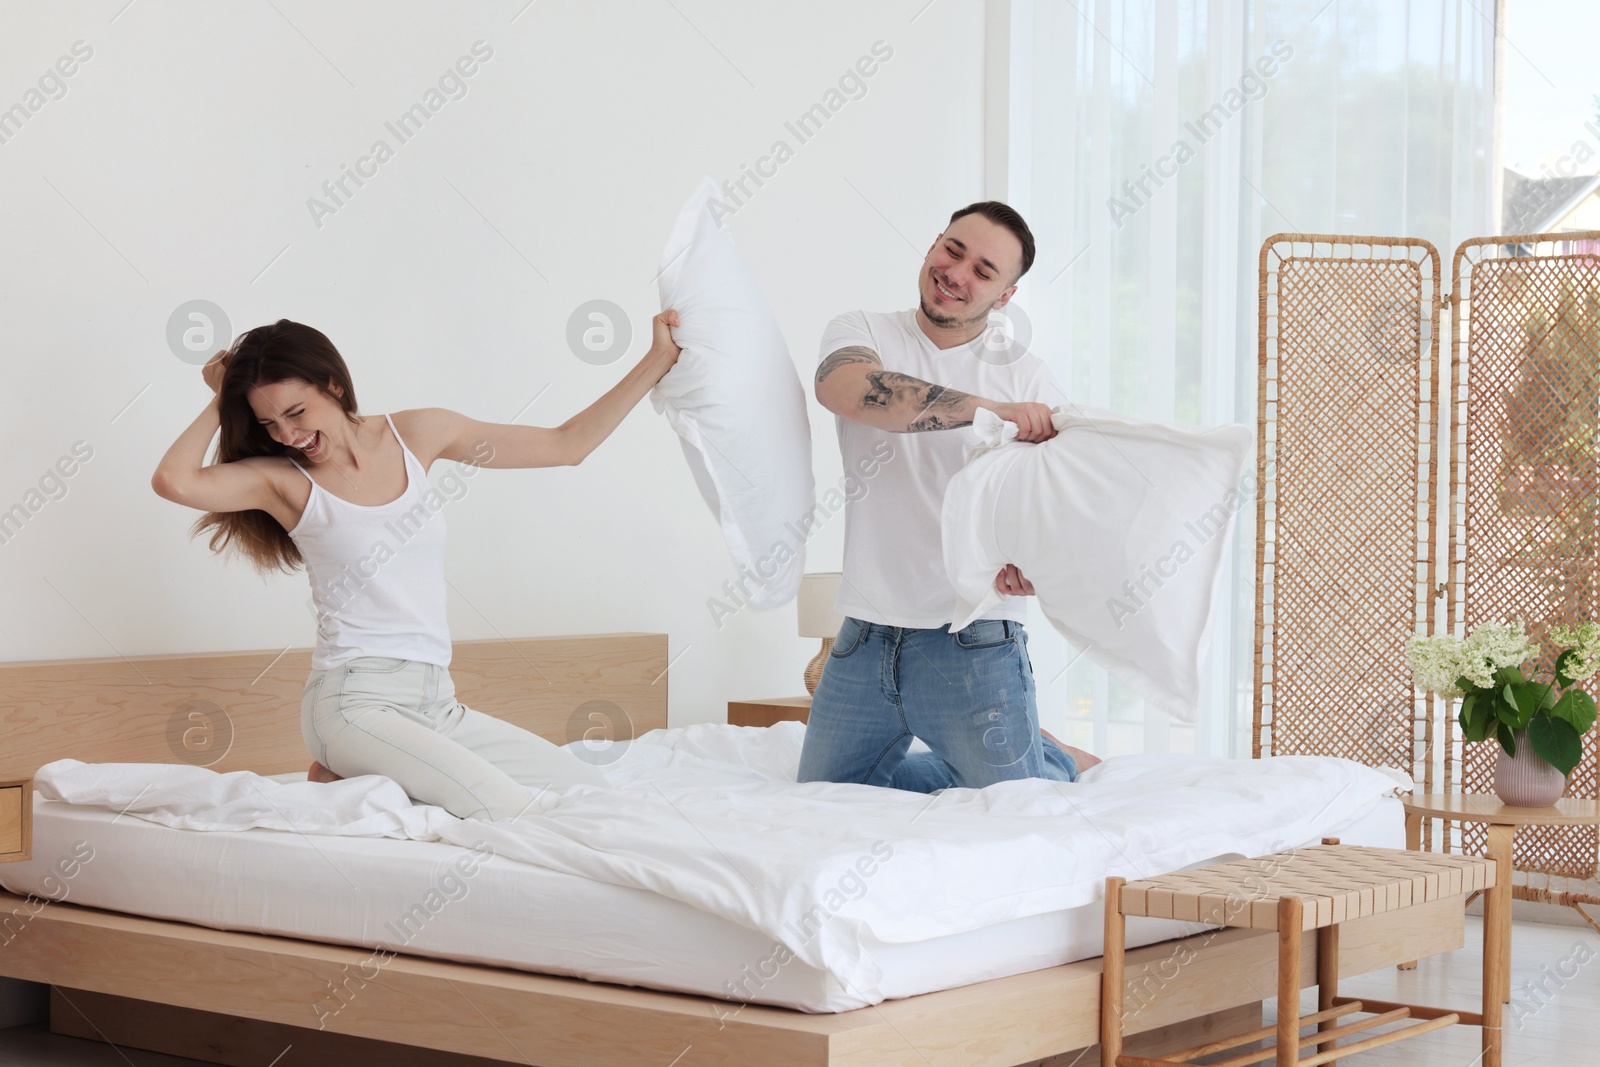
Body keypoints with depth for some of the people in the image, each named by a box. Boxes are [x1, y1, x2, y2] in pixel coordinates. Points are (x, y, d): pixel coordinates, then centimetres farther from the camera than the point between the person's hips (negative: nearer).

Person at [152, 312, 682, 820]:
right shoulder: (282, 479, -2)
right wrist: (221, 401, -4)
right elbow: (172, 480, -22)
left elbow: (568, 444, 13)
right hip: (355, 702, -6)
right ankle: (349, 778, -1)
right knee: (514, 811, -25)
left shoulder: (417, 434, 8)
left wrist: (658, 361, 10)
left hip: (435, 703, 6)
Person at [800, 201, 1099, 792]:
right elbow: (841, 387, -21)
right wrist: (986, 408, -30)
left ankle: (1060, 762, 34)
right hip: (865, 637, 2)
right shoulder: (863, 331, 3)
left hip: (972, 639, -2)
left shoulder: (1025, 374, 2)